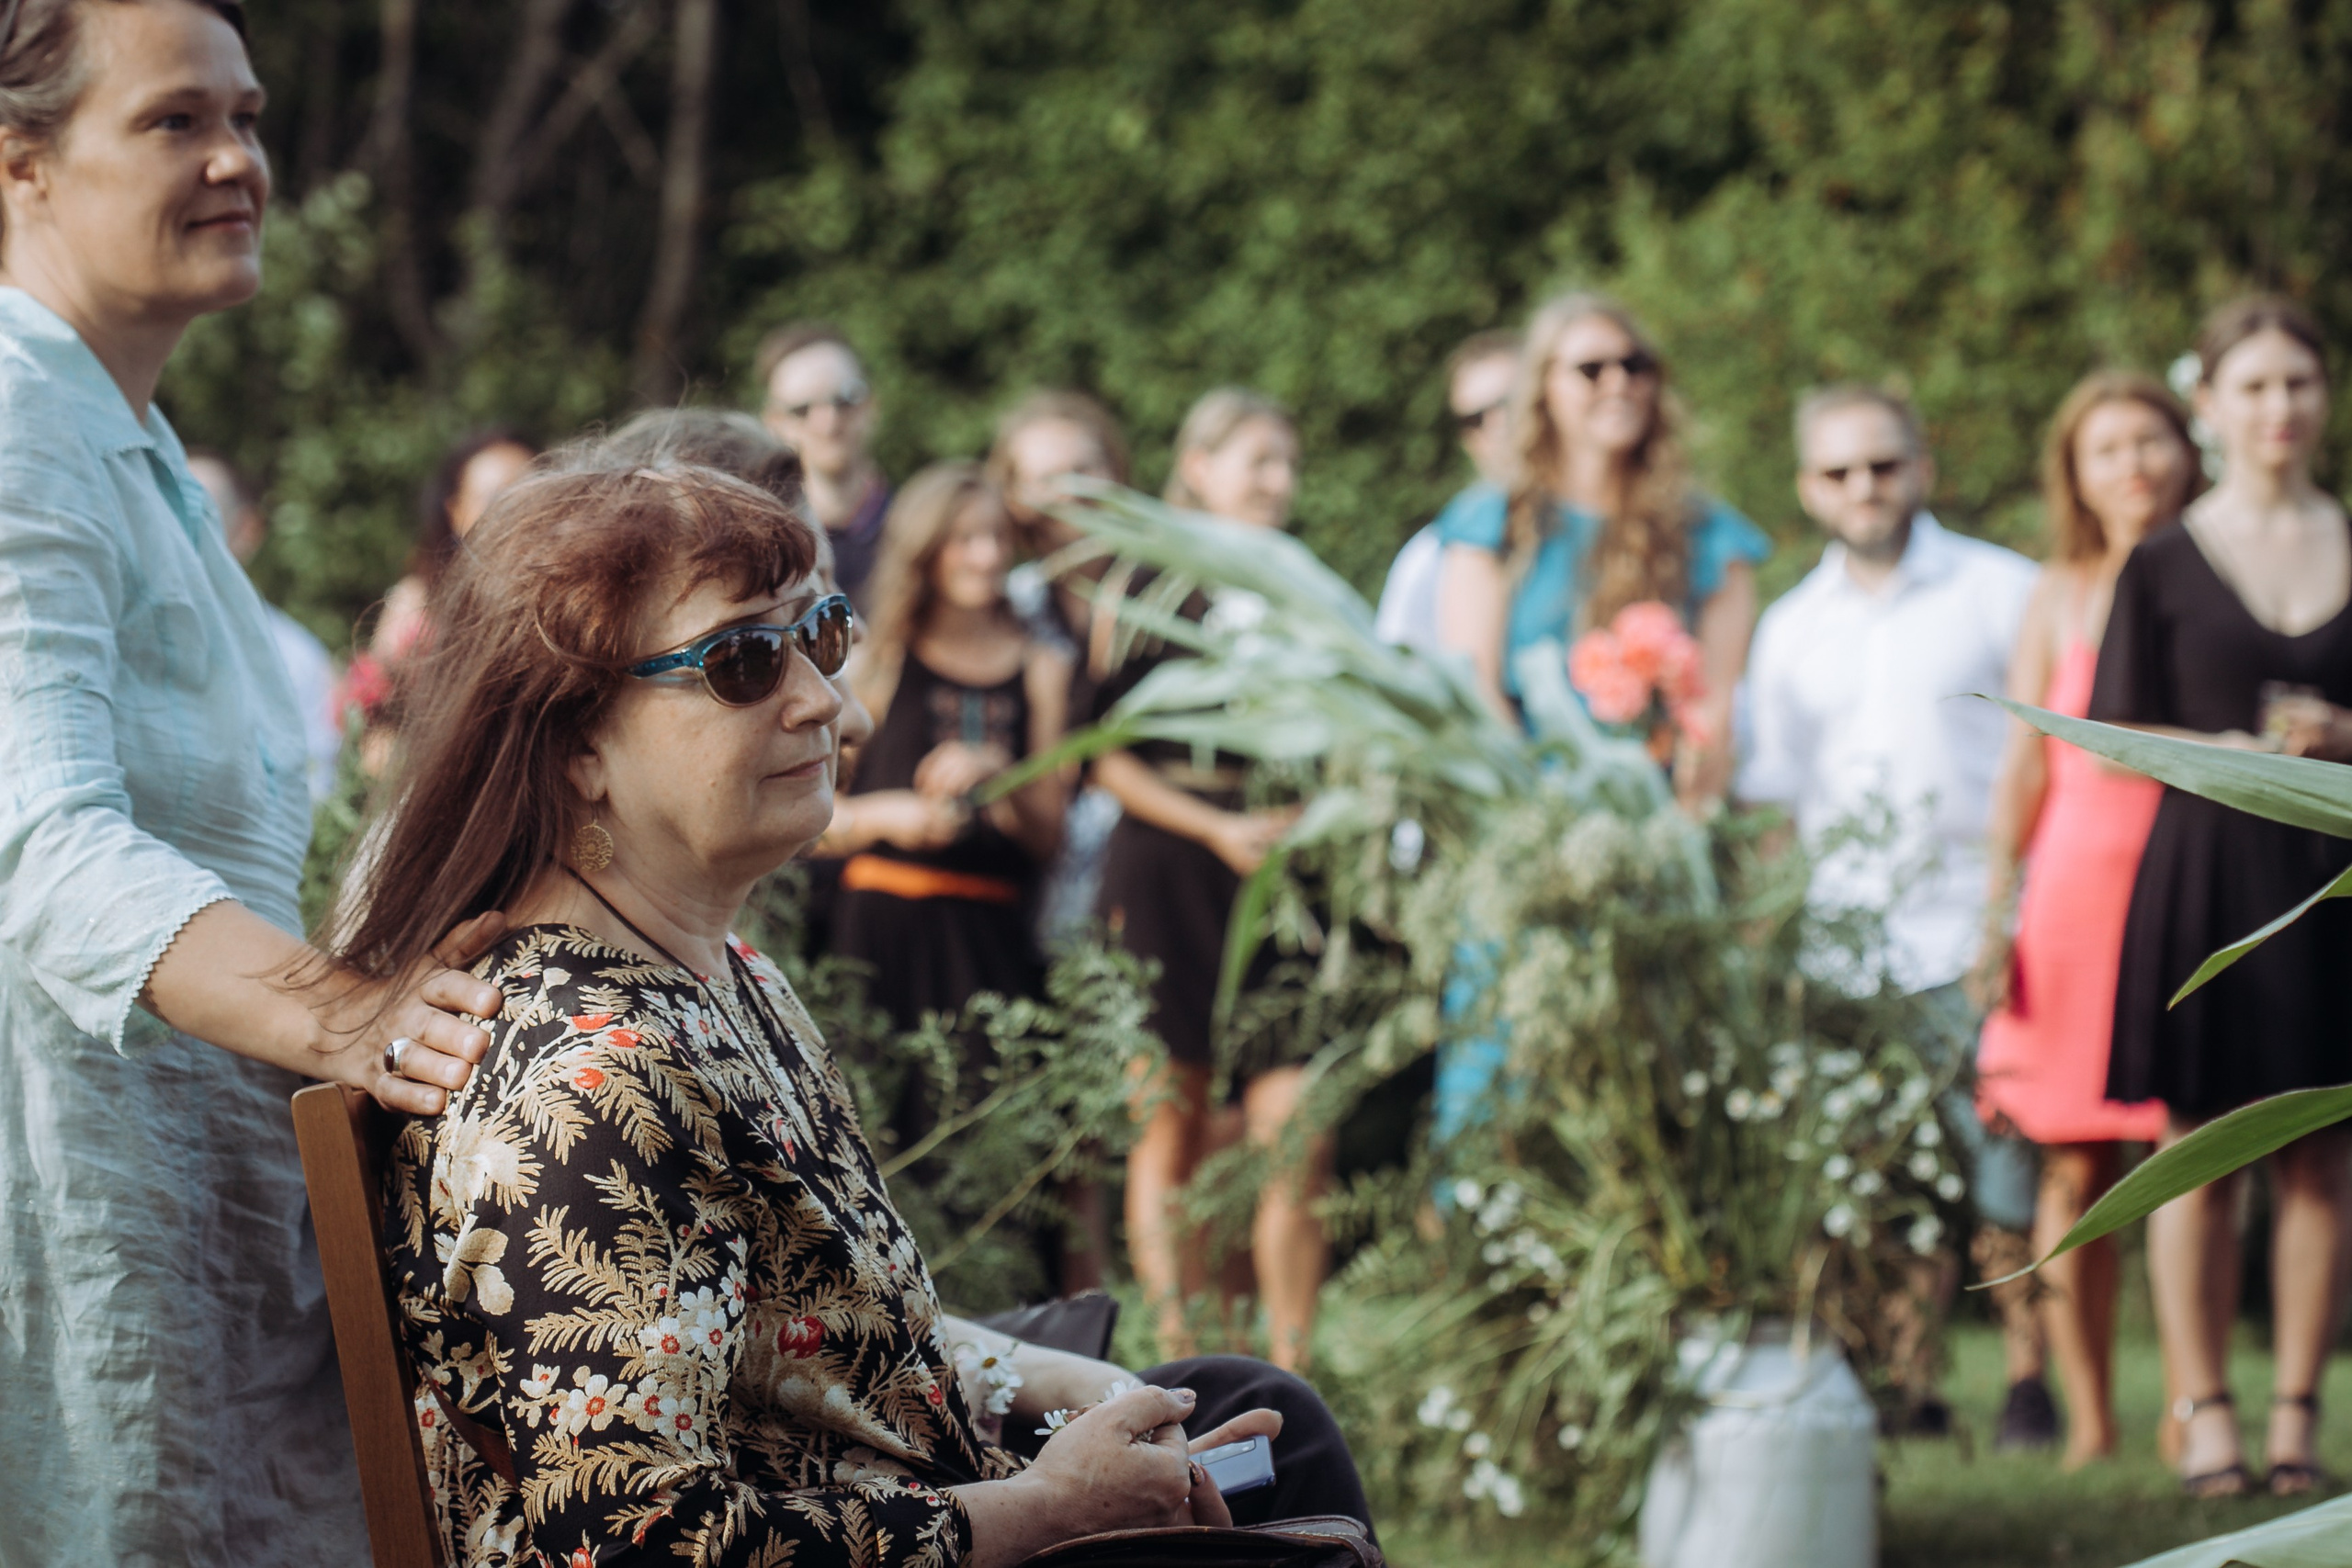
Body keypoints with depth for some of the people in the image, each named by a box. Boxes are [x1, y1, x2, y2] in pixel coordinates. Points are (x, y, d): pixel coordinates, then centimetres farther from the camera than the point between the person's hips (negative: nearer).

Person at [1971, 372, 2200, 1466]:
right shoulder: (2061, 595, 12)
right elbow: (2024, 768, 11)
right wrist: (1993, 913, 6)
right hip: (2078, 887, 1)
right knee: (2075, 1170, -1)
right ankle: (2088, 1419, 6)